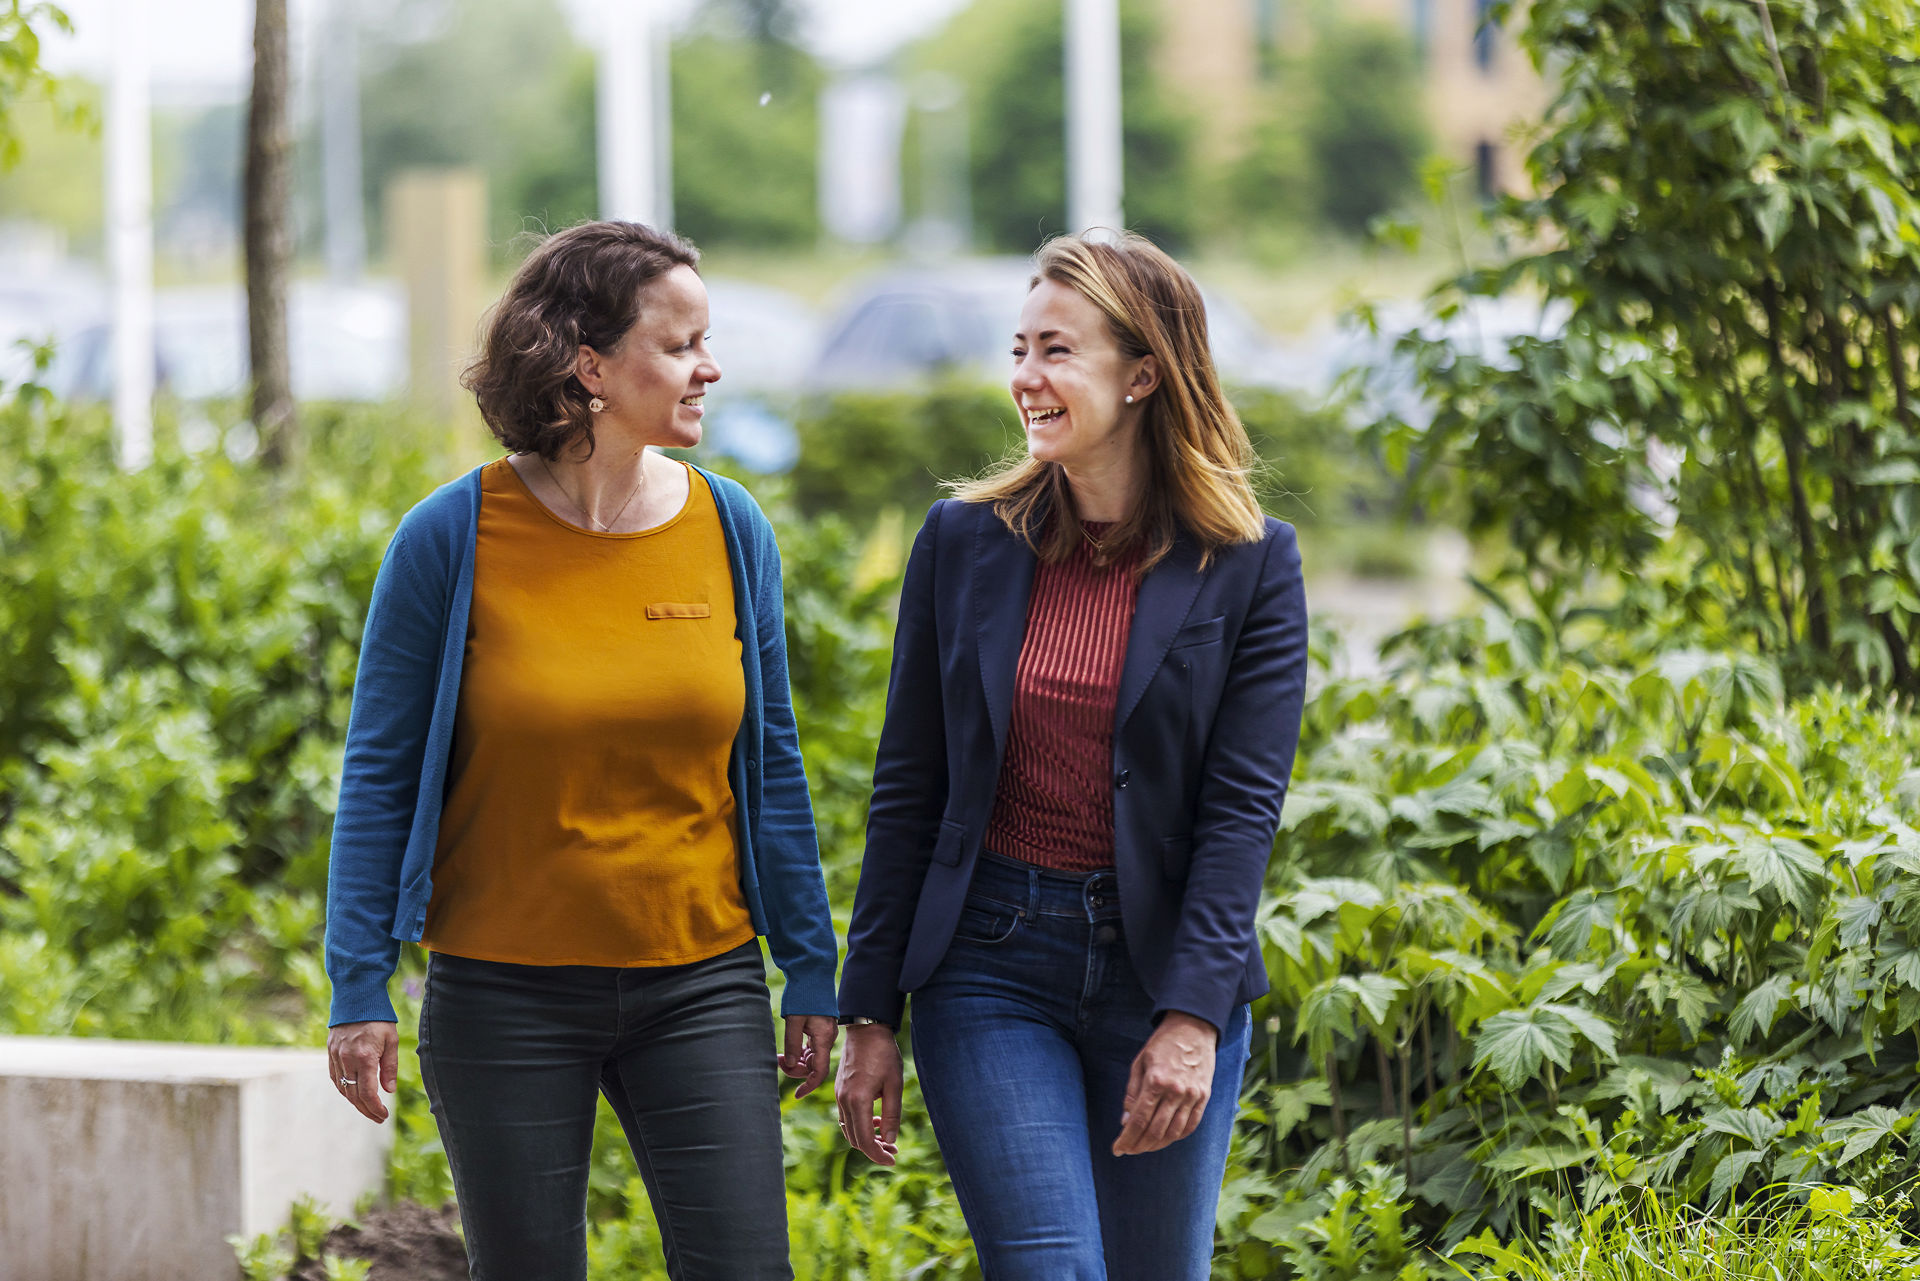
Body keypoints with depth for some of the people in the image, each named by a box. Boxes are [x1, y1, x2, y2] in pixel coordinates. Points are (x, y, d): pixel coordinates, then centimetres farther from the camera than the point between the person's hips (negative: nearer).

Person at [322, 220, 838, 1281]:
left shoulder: (731, 529, 2)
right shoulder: (452, 539, -8)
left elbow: (768, 762, 9)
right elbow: (381, 771, -2)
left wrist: (811, 969, 9)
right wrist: (359, 991, -5)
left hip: (701, 986, 2)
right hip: (506, 993, -2)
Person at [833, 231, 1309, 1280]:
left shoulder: (1250, 564, -2)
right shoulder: (964, 543, 2)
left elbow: (1243, 803, -7)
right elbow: (909, 790, 5)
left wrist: (1193, 1017, -16)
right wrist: (869, 1014, 3)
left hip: (1164, 962, 0)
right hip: (993, 966, 0)